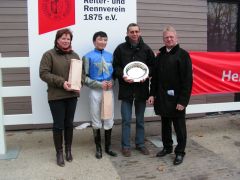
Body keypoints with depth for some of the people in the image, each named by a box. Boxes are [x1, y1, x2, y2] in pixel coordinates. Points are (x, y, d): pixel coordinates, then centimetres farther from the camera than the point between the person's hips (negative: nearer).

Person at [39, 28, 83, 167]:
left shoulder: (75, 55, 11)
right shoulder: (49, 55, -4)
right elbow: (44, 73, -11)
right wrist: (61, 82, -20)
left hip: (72, 95, 4)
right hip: (56, 96, -4)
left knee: (69, 124, 13)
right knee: (58, 125, 4)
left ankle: (68, 149, 29)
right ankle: (59, 152, 19)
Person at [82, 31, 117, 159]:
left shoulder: (110, 56, 5)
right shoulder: (88, 57, -6)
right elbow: (85, 77, -7)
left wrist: (111, 82, -8)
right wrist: (99, 84, -15)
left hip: (109, 91, 3)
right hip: (95, 91, -3)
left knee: (109, 120, 10)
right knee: (96, 121, 7)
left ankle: (108, 147, 24)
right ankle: (98, 148, 22)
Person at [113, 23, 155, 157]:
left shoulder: (146, 49, 5)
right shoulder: (121, 48, 1)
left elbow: (153, 65, 9)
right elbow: (115, 67, 2)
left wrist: (146, 74, -10)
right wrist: (122, 76, -16)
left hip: (142, 89, 2)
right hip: (126, 89, -2)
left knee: (140, 119, 13)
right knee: (126, 120, 3)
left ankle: (140, 144, 27)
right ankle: (126, 146, 16)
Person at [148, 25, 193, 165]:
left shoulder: (183, 55, -8)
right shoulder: (160, 55, 10)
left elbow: (188, 79, -13)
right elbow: (155, 76, 13)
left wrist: (183, 100, -18)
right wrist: (153, 94, 6)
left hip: (177, 98, -5)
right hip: (162, 97, 6)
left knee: (179, 126, 6)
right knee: (165, 124, 17)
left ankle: (180, 152, 20)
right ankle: (167, 147, 34)